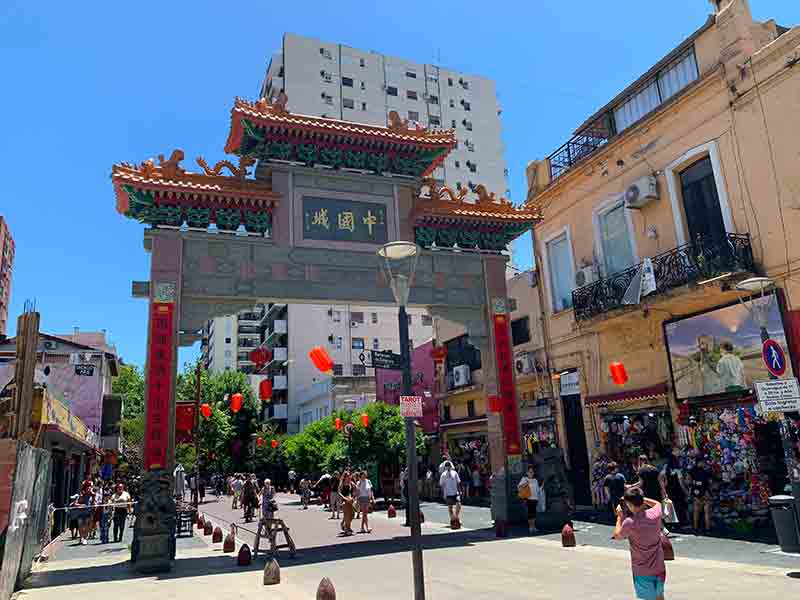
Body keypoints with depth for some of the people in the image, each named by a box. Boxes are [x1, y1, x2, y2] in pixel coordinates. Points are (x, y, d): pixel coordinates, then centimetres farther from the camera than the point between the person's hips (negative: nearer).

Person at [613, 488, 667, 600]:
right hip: (659, 568, 5)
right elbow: (657, 503, 15)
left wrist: (619, 517, 4)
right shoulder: (655, 513, -12)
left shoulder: (629, 523, -24)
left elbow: (617, 536, -3)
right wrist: (639, 498, 9)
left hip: (642, 571, -5)